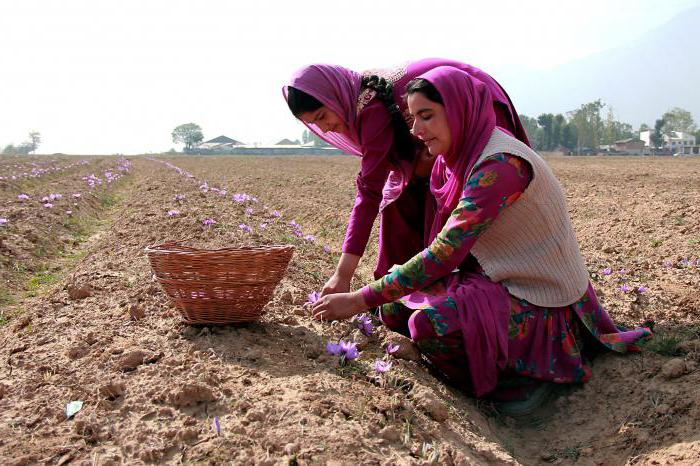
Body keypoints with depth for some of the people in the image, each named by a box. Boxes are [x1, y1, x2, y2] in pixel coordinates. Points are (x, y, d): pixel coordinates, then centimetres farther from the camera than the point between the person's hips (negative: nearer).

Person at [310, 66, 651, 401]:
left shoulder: (501, 164, -25)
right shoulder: (463, 156, 4)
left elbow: (444, 253, -29)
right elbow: (451, 250, 8)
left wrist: (360, 299, -26)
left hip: (541, 301, -9)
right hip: (496, 280, 9)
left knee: (430, 323, -31)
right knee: (394, 308, -1)